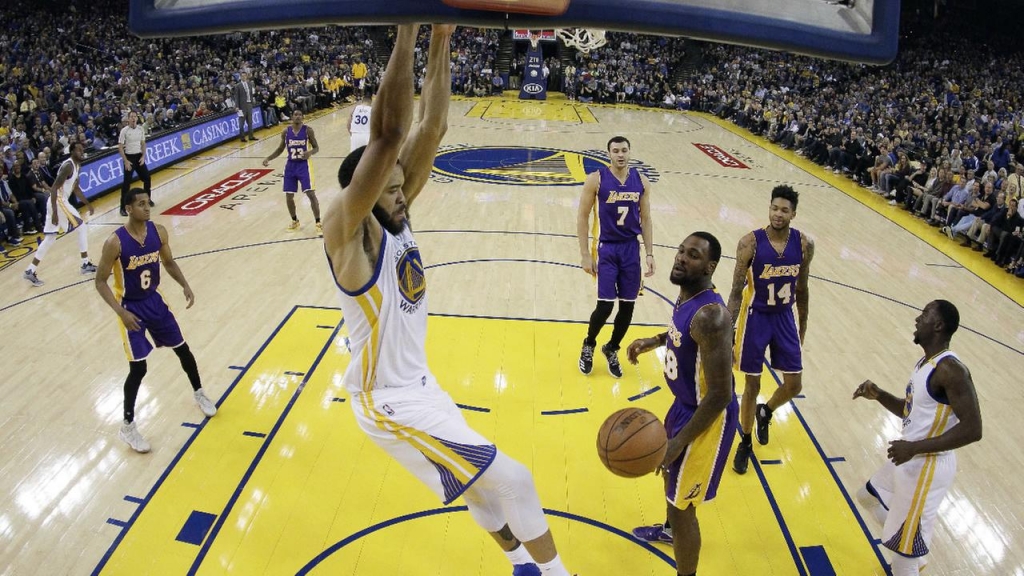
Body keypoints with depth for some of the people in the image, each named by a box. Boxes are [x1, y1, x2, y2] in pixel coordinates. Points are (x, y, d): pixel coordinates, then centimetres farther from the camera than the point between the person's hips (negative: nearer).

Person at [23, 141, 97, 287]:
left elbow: (76, 188, 25)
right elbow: (54, 188, -22)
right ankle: (86, 264, 7)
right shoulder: (68, 166, -17)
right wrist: (55, 212, -26)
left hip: (59, 201, 10)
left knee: (49, 238, 12)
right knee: (81, 227, 1)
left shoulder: (77, 165, 13)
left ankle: (30, 271, 14)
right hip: (59, 201, -10)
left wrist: (87, 204, 21)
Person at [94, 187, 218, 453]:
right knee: (138, 369, -5)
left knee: (183, 349, 15)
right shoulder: (115, 242, -23)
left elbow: (169, 263, 9)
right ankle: (128, 426, 13)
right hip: (131, 308, -5)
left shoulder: (158, 231, -7)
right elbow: (100, 282, -16)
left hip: (155, 300, 5)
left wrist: (185, 286, -6)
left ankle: (199, 394, 41)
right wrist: (121, 312, -27)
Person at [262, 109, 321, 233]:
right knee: (288, 196, 7)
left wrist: (310, 152, -27)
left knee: (311, 194, -10)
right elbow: (280, 149, 12)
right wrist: (268, 158, -1)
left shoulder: (308, 130, -8)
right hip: (290, 166, 4)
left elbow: (316, 147, -4)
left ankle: (318, 223, -1)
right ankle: (295, 221, 28)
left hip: (304, 165, -4)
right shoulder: (286, 132, 0)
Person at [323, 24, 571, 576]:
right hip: (389, 403, -9)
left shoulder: (394, 216, -2)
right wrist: (407, 30, -37)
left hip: (419, 385, 9)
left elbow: (431, 128, -7)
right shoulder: (347, 232, -24)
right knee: (513, 480, -5)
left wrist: (441, 37, -13)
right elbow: (388, 135, -38)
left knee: (478, 476, 27)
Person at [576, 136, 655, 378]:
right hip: (607, 249, -4)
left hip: (631, 249, 4)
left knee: (628, 306, 6)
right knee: (605, 305, -8)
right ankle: (588, 345, 21)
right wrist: (585, 255, -11)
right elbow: (582, 217, -6)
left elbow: (645, 219, 8)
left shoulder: (641, 181, 1)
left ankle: (612, 350, 30)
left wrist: (649, 254, 3)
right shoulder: (596, 179, -9)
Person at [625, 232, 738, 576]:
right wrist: (654, 341, 9)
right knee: (670, 469, 32)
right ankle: (671, 530, 61)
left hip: (707, 417, -10)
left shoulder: (710, 315, -33)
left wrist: (680, 442, -29)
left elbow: (720, 395, -31)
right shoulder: (687, 296, -4)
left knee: (682, 506, 4)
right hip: (685, 405, 10)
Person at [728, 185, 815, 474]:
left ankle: (765, 412, 41)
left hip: (785, 317, 4)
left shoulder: (804, 244, -7)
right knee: (752, 385, 5)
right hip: (756, 317, -3)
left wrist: (803, 325, 13)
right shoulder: (751, 242, -17)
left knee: (794, 386, 7)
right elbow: (737, 290, -14)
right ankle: (745, 442, 26)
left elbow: (801, 288, 7)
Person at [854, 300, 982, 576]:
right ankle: (911, 547, 46)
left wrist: (914, 448, -28)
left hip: (927, 468, -10)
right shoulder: (925, 363, 6)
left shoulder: (950, 369, -24)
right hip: (908, 461, 10)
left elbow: (972, 429, -28)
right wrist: (879, 395, 1)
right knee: (868, 497, 30)